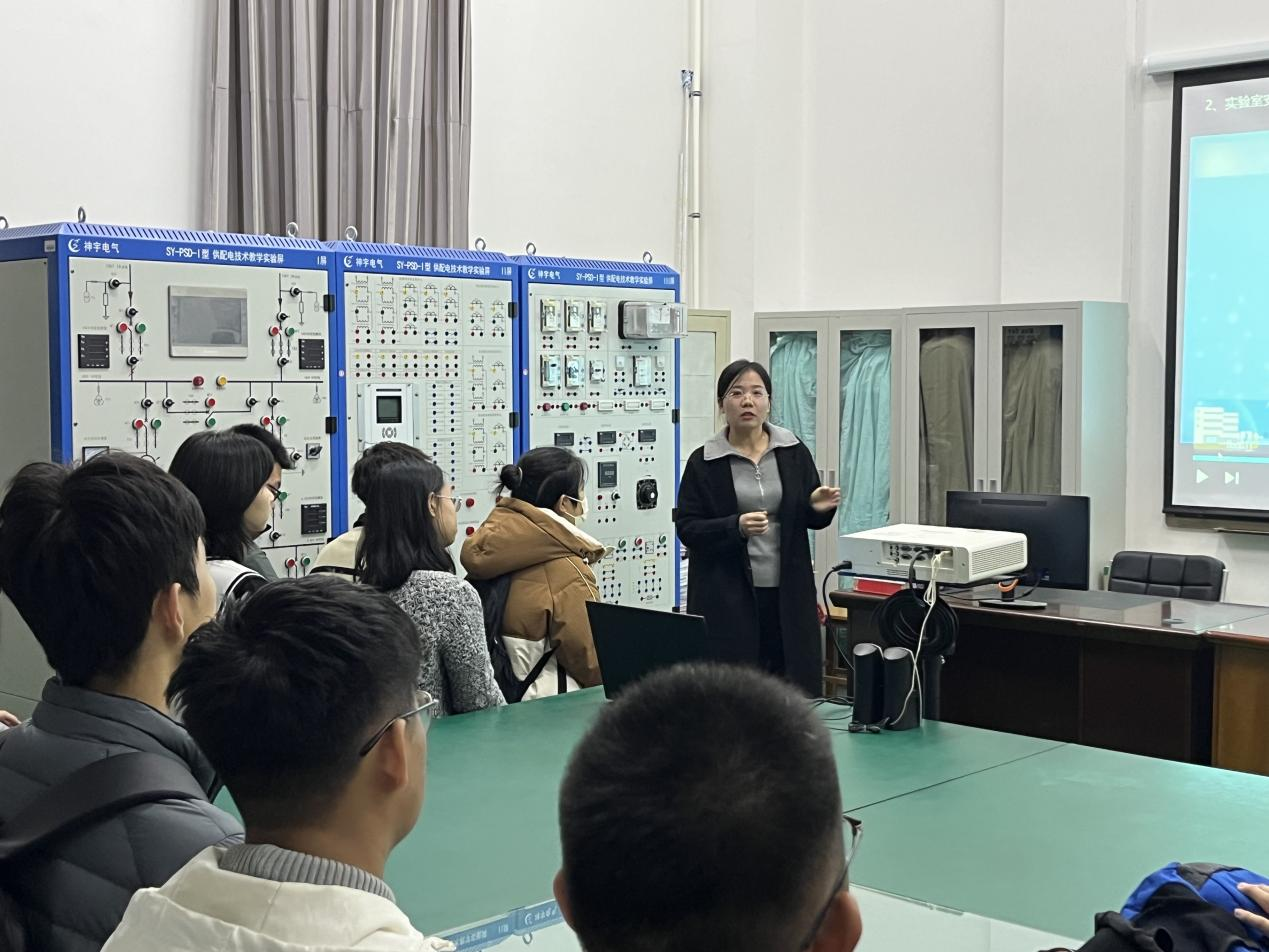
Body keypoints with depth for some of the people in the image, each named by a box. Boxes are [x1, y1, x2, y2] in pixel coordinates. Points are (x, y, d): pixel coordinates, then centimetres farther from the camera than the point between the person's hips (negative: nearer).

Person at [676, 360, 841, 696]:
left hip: (787, 593, 2)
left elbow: (809, 517, 13)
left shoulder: (794, 452, 6)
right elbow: (687, 528, -3)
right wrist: (736, 527, -19)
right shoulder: (703, 462, -1)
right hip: (727, 598, -2)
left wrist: (819, 508, -10)